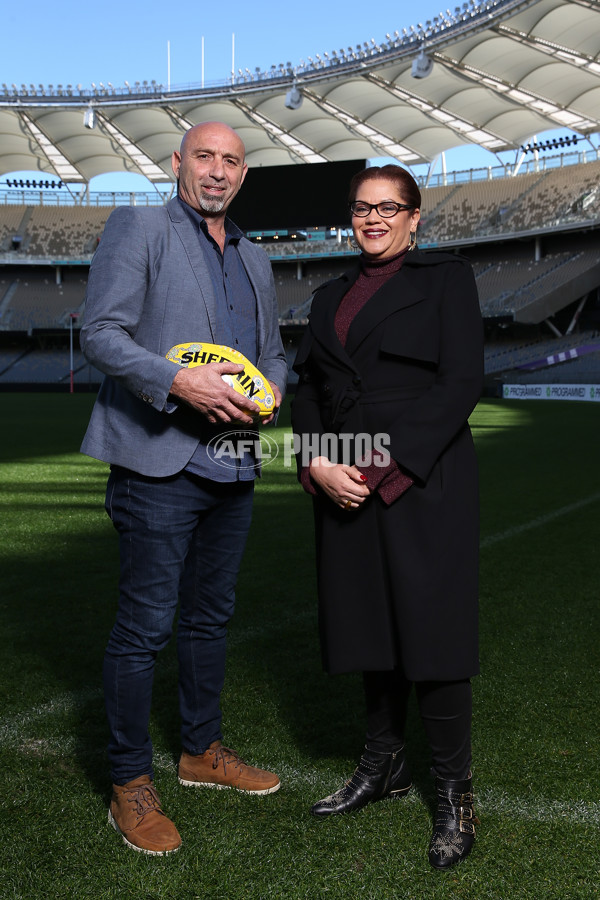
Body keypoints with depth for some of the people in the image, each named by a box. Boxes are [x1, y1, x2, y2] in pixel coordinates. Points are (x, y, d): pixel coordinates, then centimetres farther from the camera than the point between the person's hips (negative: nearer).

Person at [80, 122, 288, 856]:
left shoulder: (254, 260, 19)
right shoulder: (138, 228, -1)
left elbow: (274, 350, 25)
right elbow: (101, 333, -10)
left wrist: (271, 388, 1)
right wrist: (179, 383, -23)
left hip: (233, 465, 7)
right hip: (160, 463, -7)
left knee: (210, 616, 16)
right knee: (145, 626, -3)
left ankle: (202, 751, 32)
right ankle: (130, 787, 10)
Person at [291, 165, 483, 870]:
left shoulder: (446, 278, 1)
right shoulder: (331, 297, 18)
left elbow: (461, 382, -9)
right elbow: (307, 389, 12)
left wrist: (390, 466, -15)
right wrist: (317, 465, -6)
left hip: (422, 482, -5)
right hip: (344, 487, 5)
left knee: (428, 629, -3)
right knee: (370, 626, 11)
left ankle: (454, 794, 11)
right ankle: (382, 766, 27)